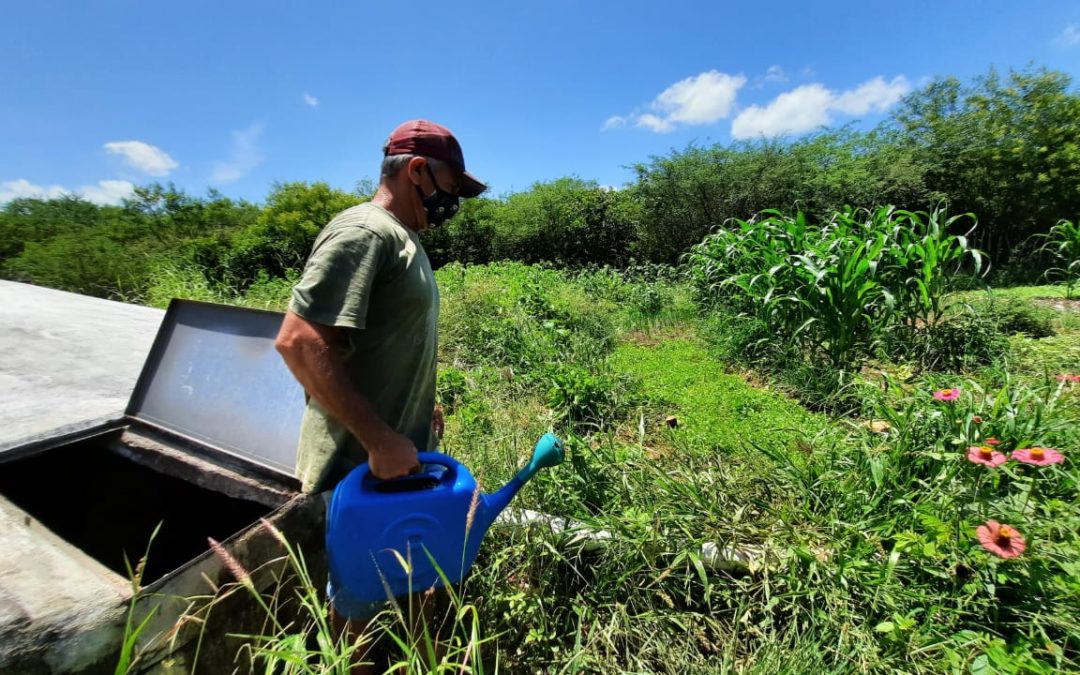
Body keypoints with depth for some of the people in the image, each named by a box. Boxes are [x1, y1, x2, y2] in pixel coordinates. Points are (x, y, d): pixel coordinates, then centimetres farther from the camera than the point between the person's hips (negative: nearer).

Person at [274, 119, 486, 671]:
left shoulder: (401, 237, 13)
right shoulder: (364, 231, -17)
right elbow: (297, 341, -26)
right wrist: (379, 438, -25)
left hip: (400, 449, 9)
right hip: (362, 462, -9)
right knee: (361, 602, 13)